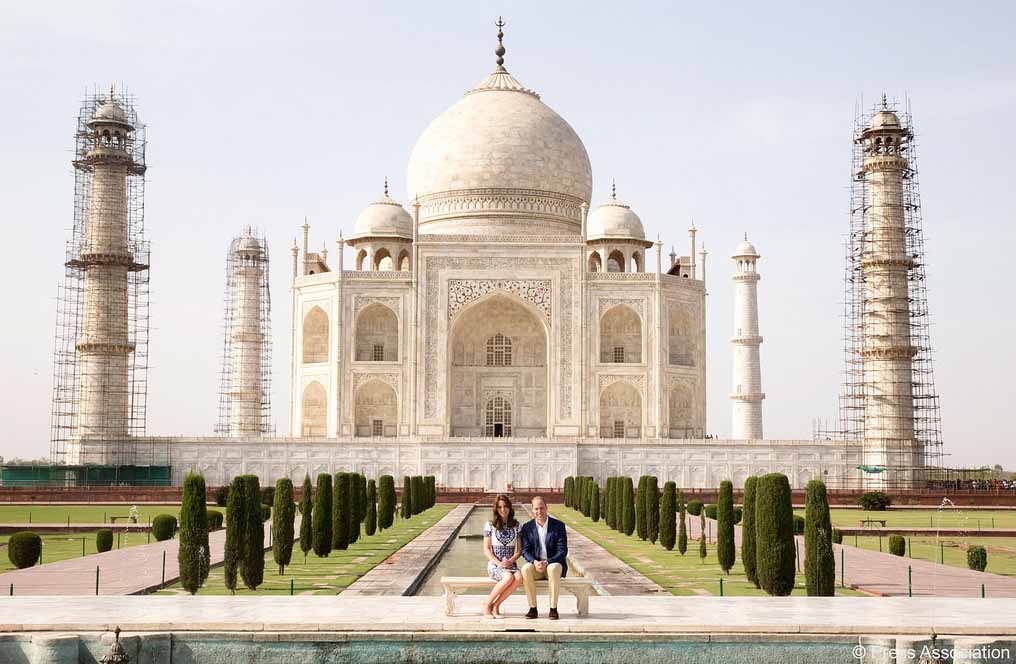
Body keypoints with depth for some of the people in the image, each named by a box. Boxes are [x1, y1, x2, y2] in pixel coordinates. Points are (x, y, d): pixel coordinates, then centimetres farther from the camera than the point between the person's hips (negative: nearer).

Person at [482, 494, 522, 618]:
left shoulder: (516, 525, 10)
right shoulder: (490, 525, 3)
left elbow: (519, 549, 9)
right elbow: (486, 549, 1)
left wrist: (511, 561, -11)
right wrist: (498, 563, -14)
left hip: (511, 564, 3)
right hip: (494, 565, -3)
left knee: (519, 577, -34)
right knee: (509, 577, -36)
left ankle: (496, 605, -18)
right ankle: (487, 604, -15)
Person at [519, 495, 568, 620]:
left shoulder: (559, 526, -2)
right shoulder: (527, 527, 5)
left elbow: (562, 551, -8)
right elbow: (525, 551, 0)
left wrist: (547, 562, -22)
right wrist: (534, 562, -22)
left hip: (554, 564, -2)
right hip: (536, 565, 2)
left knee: (553, 569, -38)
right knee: (526, 569, -32)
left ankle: (553, 609, -30)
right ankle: (533, 609, -26)